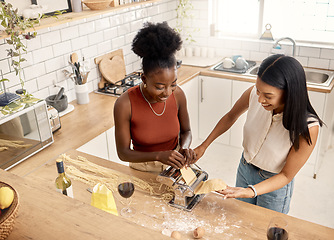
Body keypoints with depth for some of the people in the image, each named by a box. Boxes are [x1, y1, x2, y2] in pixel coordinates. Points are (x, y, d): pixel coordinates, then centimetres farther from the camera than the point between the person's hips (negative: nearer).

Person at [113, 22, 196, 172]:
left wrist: (184, 147, -17)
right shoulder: (125, 104, -26)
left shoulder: (177, 94, -14)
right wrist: (159, 156, -28)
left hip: (175, 166, -2)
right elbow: (123, 153, -17)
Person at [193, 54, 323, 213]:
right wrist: (203, 146, -2)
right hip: (245, 169, 4)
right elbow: (231, 117, -1)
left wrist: (251, 191, -38)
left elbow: (286, 175, -23)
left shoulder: (308, 127, -34)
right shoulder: (254, 94, -24)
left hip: (274, 183, -4)